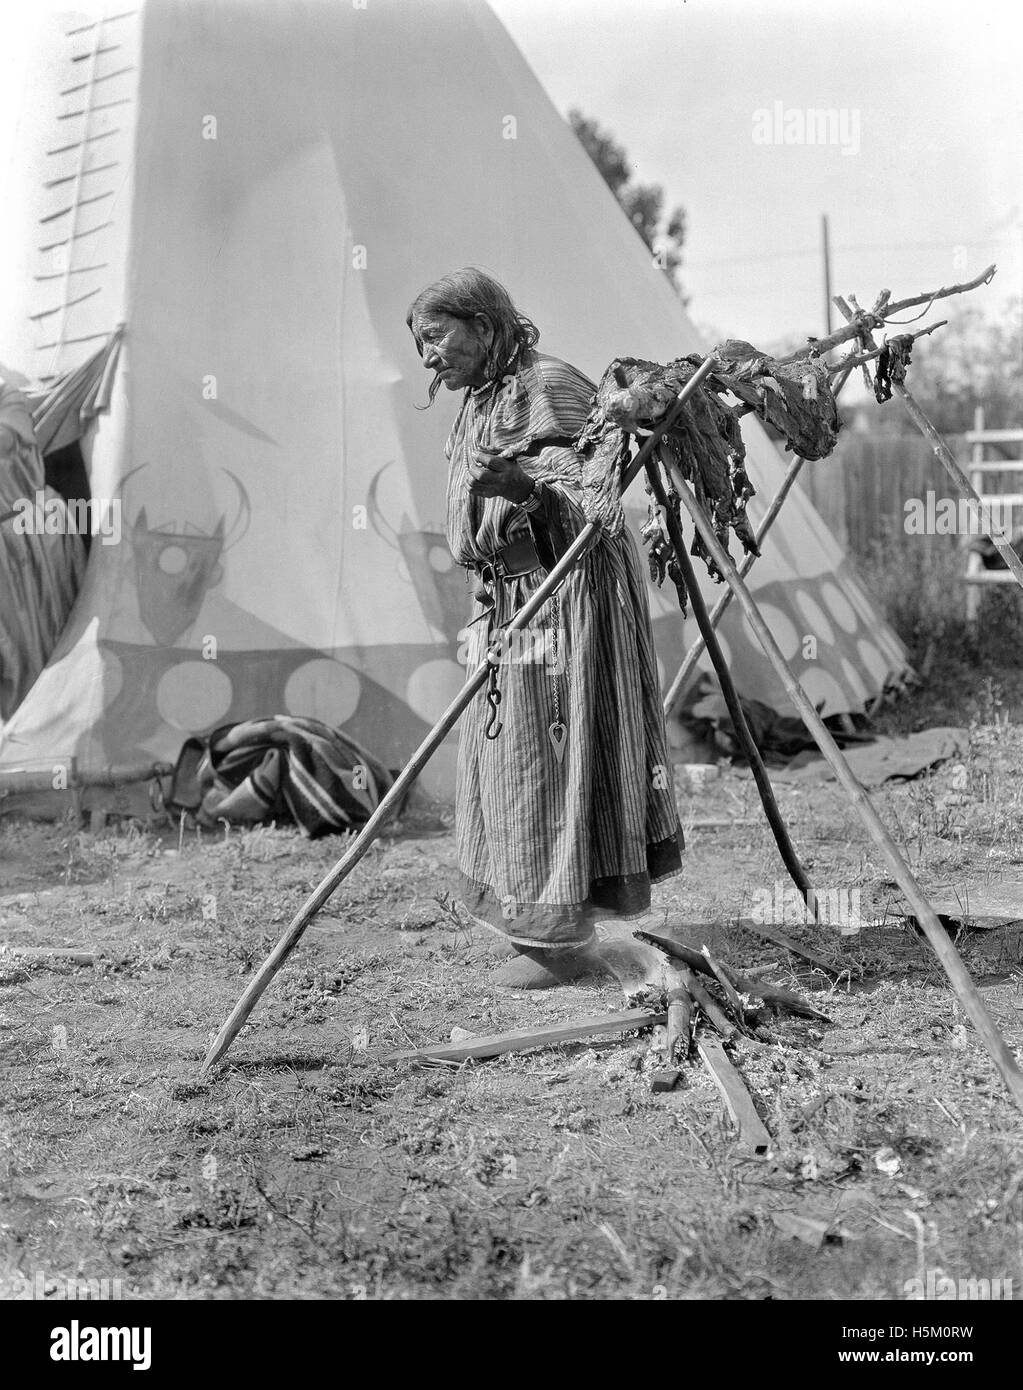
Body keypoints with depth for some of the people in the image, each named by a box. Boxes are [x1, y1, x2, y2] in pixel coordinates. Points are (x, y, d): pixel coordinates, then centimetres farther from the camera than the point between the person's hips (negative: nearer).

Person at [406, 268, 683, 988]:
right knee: (513, 760, 13)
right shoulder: (484, 401, 14)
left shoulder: (546, 387, -13)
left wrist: (526, 484, -33)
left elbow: (592, 502, -21)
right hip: (513, 602, 10)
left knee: (551, 760, -5)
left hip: (568, 598, -10)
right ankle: (542, 922, 24)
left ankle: (567, 938, 5)